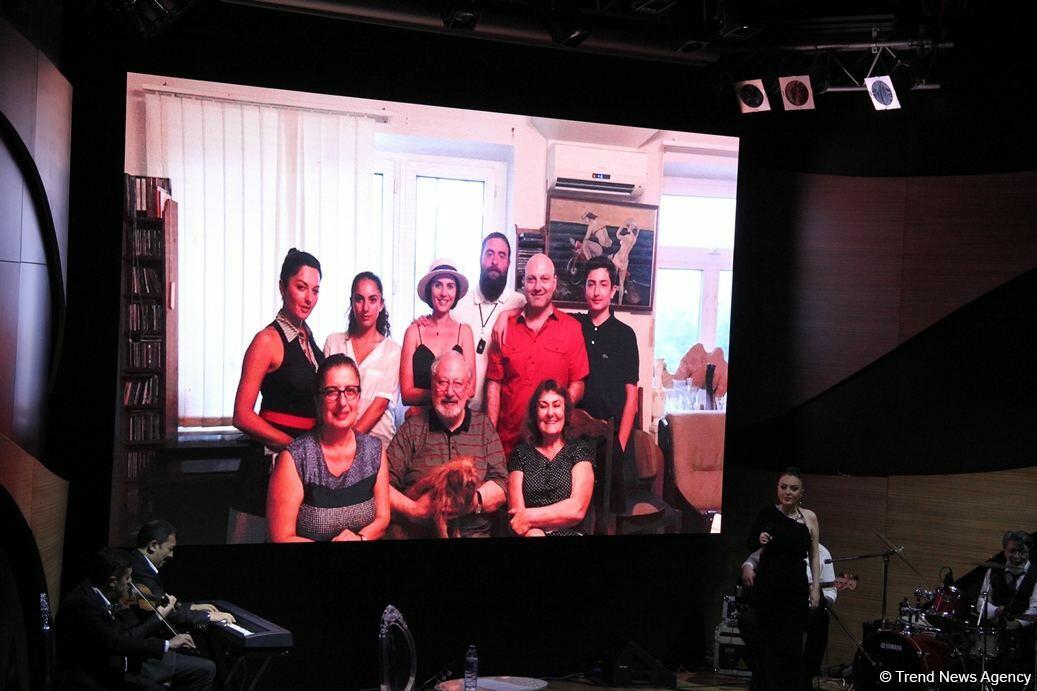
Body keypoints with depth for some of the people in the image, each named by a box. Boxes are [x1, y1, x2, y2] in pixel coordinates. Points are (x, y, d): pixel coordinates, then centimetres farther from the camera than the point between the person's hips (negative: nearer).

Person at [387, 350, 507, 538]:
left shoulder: (484, 426, 15)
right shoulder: (412, 428, 12)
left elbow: (500, 487, 6)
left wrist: (473, 501, -14)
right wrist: (414, 508, -14)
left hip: (473, 531, 1)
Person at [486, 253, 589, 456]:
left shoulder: (572, 328, 2)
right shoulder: (506, 328, 6)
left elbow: (577, 385, 1)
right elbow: (494, 384, 5)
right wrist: (490, 434, -2)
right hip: (509, 439, 1)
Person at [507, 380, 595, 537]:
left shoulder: (580, 450, 11)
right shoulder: (521, 454, 15)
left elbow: (577, 510, -2)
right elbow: (516, 512, 3)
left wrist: (530, 517, -6)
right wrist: (534, 533, -17)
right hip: (530, 534, 1)